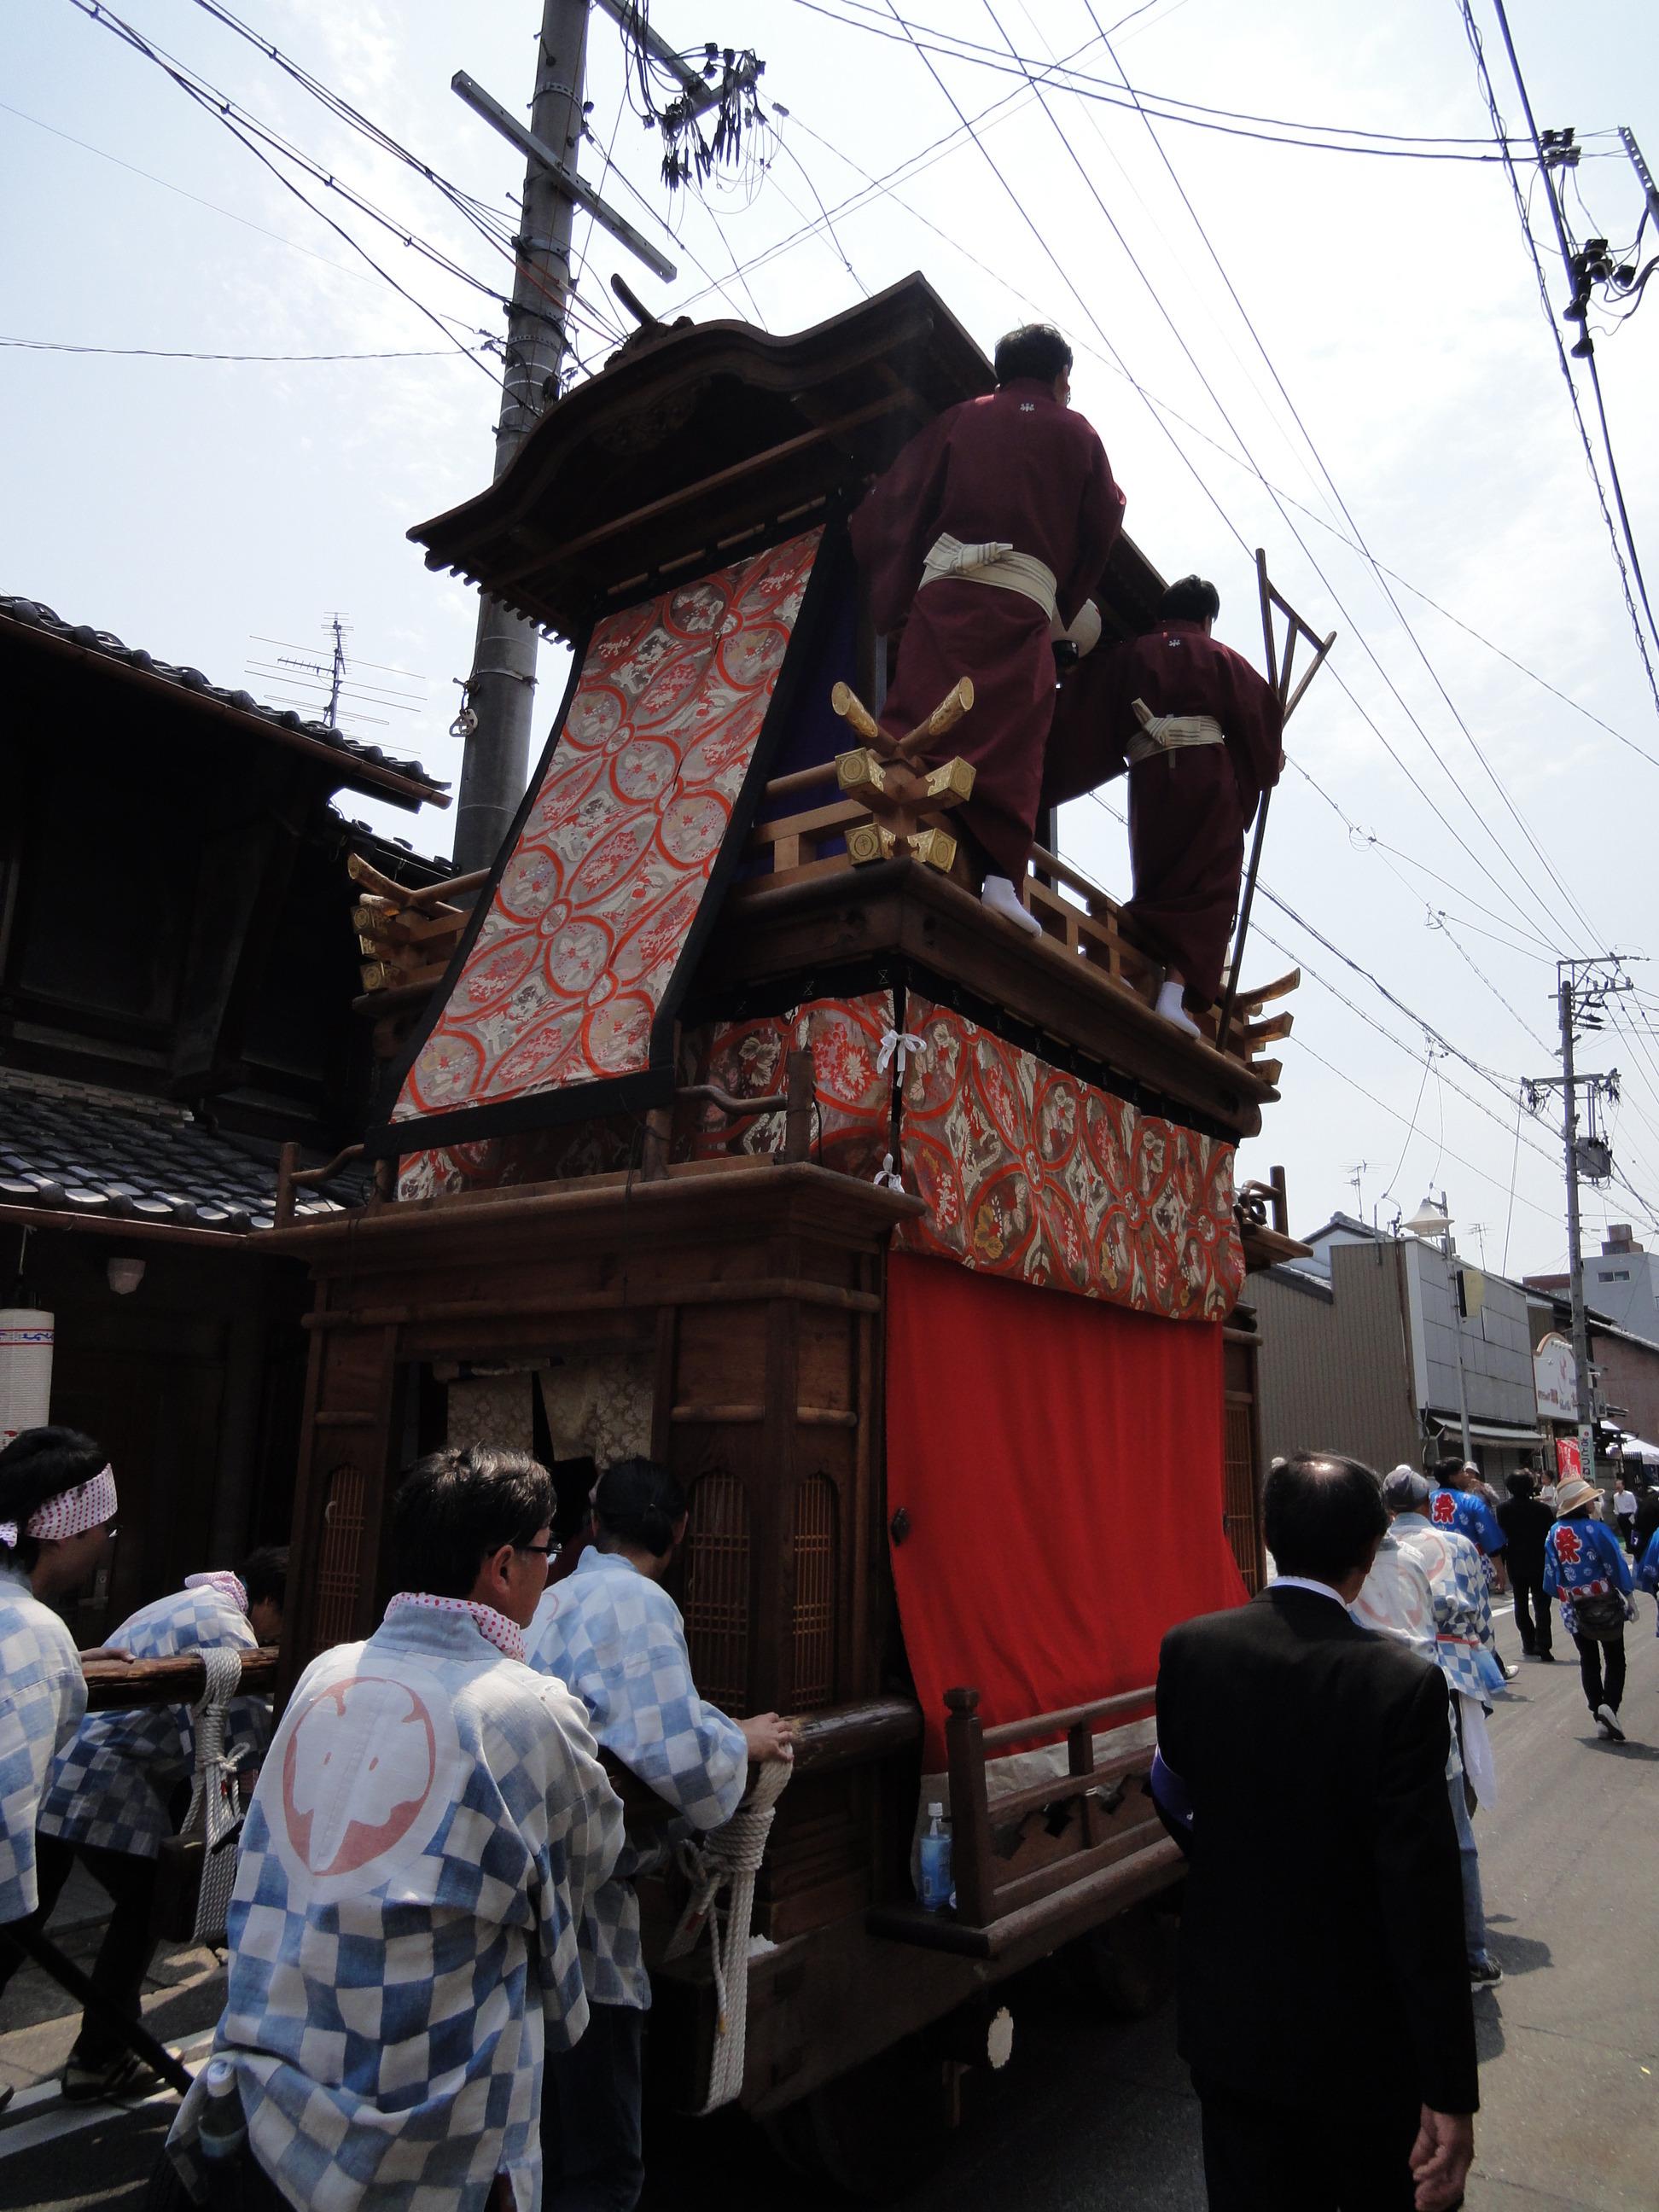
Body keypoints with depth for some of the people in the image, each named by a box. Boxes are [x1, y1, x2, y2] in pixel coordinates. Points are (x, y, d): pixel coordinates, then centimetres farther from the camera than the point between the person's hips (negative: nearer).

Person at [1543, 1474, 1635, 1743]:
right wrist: (1628, 1597, -1)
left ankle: (1598, 1713, 14)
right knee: (1615, 1659, 7)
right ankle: (1609, 1705, -12)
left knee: (1588, 1660, 14)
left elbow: (1551, 1575, 4)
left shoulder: (1553, 1534, -1)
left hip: (1574, 1608, 4)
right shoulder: (1595, 1529, -16)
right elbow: (1616, 1565, -13)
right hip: (1605, 1604, -4)